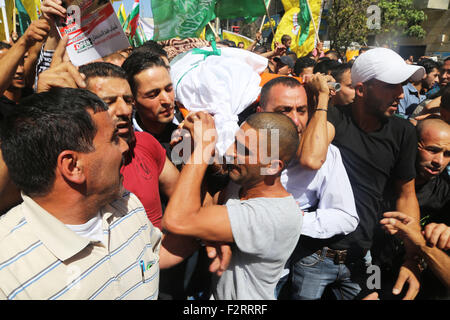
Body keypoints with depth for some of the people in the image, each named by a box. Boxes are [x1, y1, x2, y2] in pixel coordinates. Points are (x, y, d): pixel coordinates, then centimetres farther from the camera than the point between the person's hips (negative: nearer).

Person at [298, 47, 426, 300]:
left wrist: (411, 260, -1)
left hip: (363, 256, 3)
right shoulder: (334, 117, -11)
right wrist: (323, 96, -22)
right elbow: (311, 159, -32)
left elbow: (406, 195, 7)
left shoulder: (403, 132, -1)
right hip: (316, 249, -3)